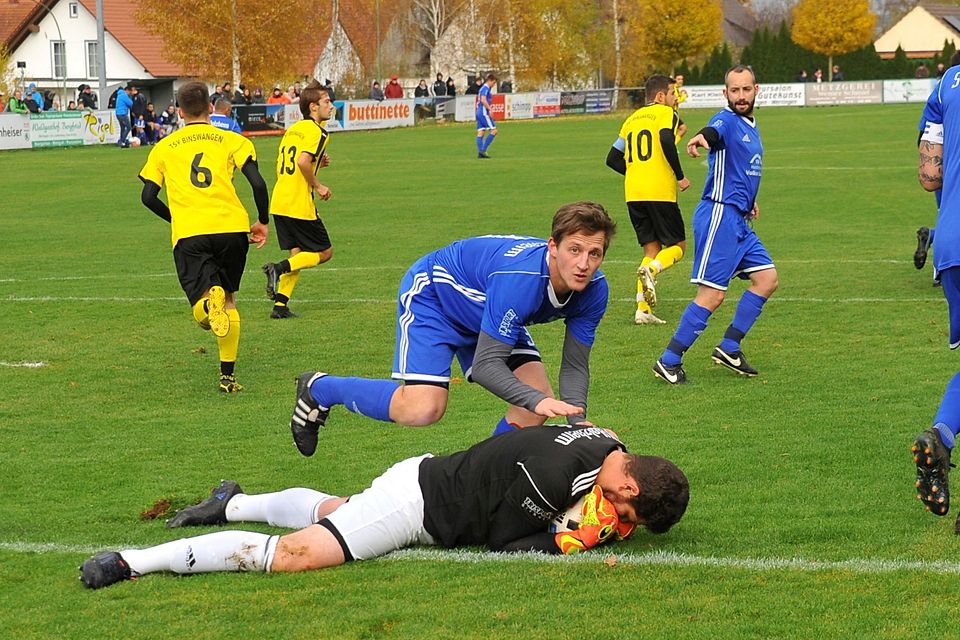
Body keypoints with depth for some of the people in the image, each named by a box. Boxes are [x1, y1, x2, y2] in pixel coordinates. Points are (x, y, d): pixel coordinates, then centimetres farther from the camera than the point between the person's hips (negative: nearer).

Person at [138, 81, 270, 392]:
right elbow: (257, 183, -1)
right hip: (231, 227, 1)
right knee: (229, 300, 20)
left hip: (188, 234, -1)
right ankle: (227, 376, 18)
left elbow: (148, 196, 11)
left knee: (203, 313, -6)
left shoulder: (164, 147, 16)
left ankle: (209, 299, -43)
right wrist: (263, 221, 14)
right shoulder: (233, 141, 12)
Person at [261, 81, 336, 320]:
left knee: (297, 253, 13)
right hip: (300, 205, -8)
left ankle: (280, 305, 2)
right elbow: (303, 162, -25)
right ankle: (278, 268, -15)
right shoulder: (317, 132, -10)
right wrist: (318, 186, -11)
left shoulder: (292, 130, 17)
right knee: (324, 252, 4)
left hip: (279, 202, 8)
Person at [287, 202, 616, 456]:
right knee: (423, 409, -23)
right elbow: (485, 365, -36)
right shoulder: (518, 276, -41)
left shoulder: (593, 289, -20)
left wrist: (577, 421, -28)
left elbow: (575, 366, -11)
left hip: (487, 311, 7)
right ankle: (318, 388, 0)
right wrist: (537, 401, -47)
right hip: (432, 294, -7)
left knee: (538, 398, -11)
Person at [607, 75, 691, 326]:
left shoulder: (633, 118, 20)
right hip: (660, 192, -6)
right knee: (677, 246, 6)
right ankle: (651, 269, -26)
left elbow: (613, 159, 18)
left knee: (651, 249, 11)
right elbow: (666, 141, -21)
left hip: (633, 193, 6)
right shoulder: (666, 113, 0)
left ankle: (643, 310, -1)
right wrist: (680, 176, -12)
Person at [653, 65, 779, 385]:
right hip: (719, 215, -9)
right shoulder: (727, 121, -11)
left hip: (739, 220, 9)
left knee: (767, 279, 7)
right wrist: (700, 139, -59)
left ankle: (729, 348, 13)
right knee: (712, 295, -12)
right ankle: (669, 361, -6)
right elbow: (713, 132, -37)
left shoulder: (751, 126, 17)